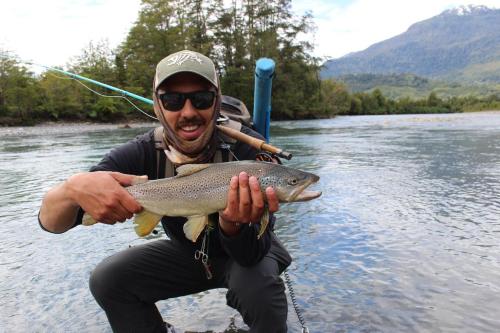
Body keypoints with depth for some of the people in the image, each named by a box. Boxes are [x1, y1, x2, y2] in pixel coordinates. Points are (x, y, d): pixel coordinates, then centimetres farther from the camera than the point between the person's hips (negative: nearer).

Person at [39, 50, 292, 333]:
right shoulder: (143, 154, -20)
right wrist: (74, 188, -45)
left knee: (258, 285, -33)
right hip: (188, 252, 3)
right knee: (107, 279, -13)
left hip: (246, 250, -2)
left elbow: (251, 255, -28)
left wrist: (233, 226, -51)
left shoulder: (248, 148, -28)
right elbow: (51, 222, -22)